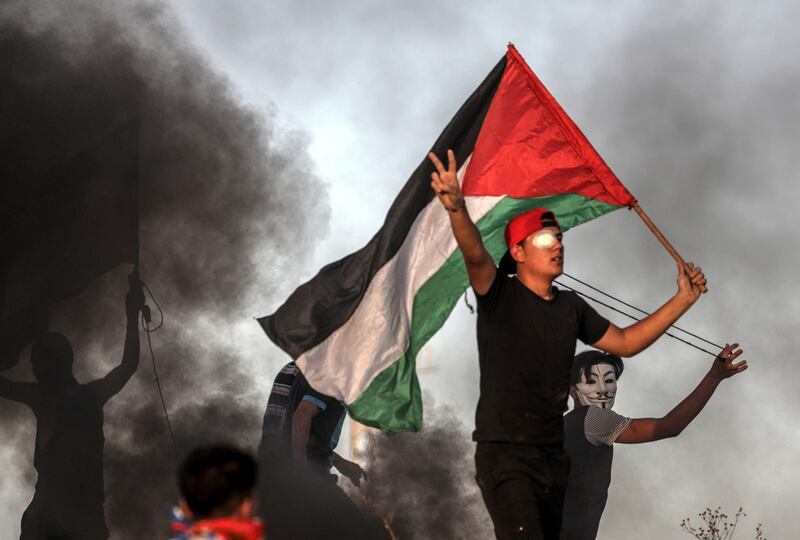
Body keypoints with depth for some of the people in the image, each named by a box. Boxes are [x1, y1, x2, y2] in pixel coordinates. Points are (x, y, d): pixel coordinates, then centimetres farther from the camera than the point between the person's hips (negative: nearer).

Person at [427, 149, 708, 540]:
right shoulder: (500, 295, -7)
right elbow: (476, 256, -27)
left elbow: (625, 342, 20)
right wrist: (457, 210, -48)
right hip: (504, 454, -7)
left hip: (553, 457, 7)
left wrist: (683, 299, 14)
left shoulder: (570, 307, 12)